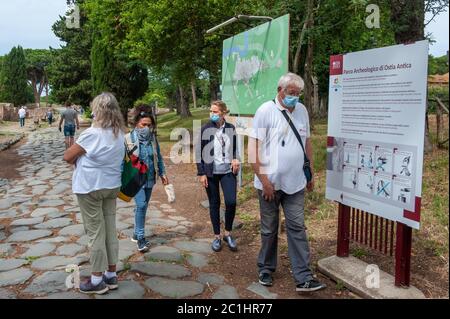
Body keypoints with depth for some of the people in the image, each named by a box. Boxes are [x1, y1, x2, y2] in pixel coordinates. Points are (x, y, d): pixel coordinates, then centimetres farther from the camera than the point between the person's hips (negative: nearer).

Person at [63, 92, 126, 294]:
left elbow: (67, 157, -15)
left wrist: (78, 159, 6)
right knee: (110, 229, 12)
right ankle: (111, 275, 22)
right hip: (112, 186, 7)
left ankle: (97, 280, 13)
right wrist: (85, 157, 6)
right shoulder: (120, 133, 3)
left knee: (95, 232, 2)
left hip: (90, 187, -7)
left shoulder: (92, 134, -20)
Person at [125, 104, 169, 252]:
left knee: (143, 206, 12)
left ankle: (136, 234, 28)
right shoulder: (129, 138, -12)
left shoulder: (153, 138, 1)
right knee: (141, 204, -15)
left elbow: (158, 157, 11)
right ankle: (140, 237, -4)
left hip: (149, 178, 5)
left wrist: (162, 173, 10)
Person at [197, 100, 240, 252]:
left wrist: (236, 159, -7)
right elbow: (200, 152, -4)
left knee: (231, 202, -7)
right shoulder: (205, 129, -5)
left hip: (228, 171, 2)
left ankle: (228, 233, 15)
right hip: (211, 172, -1)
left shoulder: (231, 128, 2)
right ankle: (217, 236, 22)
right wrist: (201, 173, -7)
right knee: (214, 204, 8)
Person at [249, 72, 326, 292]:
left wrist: (310, 173, 15)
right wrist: (263, 179, -16)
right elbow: (253, 146, -12)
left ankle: (303, 278, 8)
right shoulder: (266, 111, -8)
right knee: (269, 229, 11)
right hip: (270, 183, -4)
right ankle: (266, 269, 29)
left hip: (295, 183, 4)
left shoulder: (302, 111, 8)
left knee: (297, 228, 3)